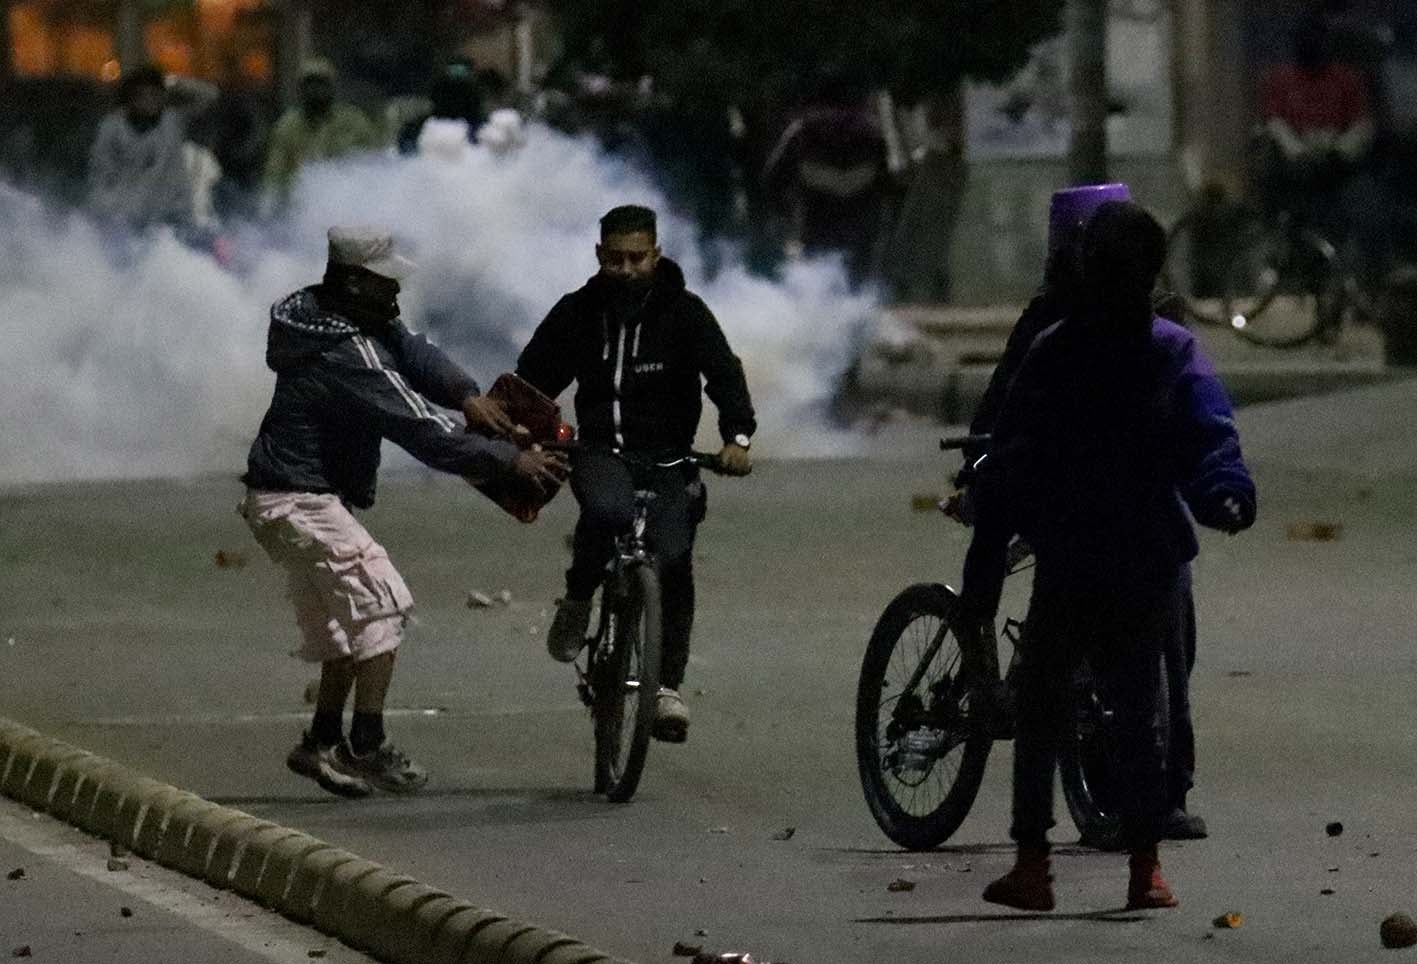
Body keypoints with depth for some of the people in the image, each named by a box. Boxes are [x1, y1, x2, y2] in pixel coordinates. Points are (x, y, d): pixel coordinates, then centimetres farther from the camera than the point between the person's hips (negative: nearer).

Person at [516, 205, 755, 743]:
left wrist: (737, 436, -31)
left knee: (673, 559, -19)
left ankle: (668, 684, -9)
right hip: (601, 451, 0)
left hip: (666, 457, 0)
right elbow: (533, 377, 7)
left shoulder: (683, 312, -2)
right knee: (607, 510, -34)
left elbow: (723, 372, -13)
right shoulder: (577, 314, 5)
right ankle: (577, 601, -7)